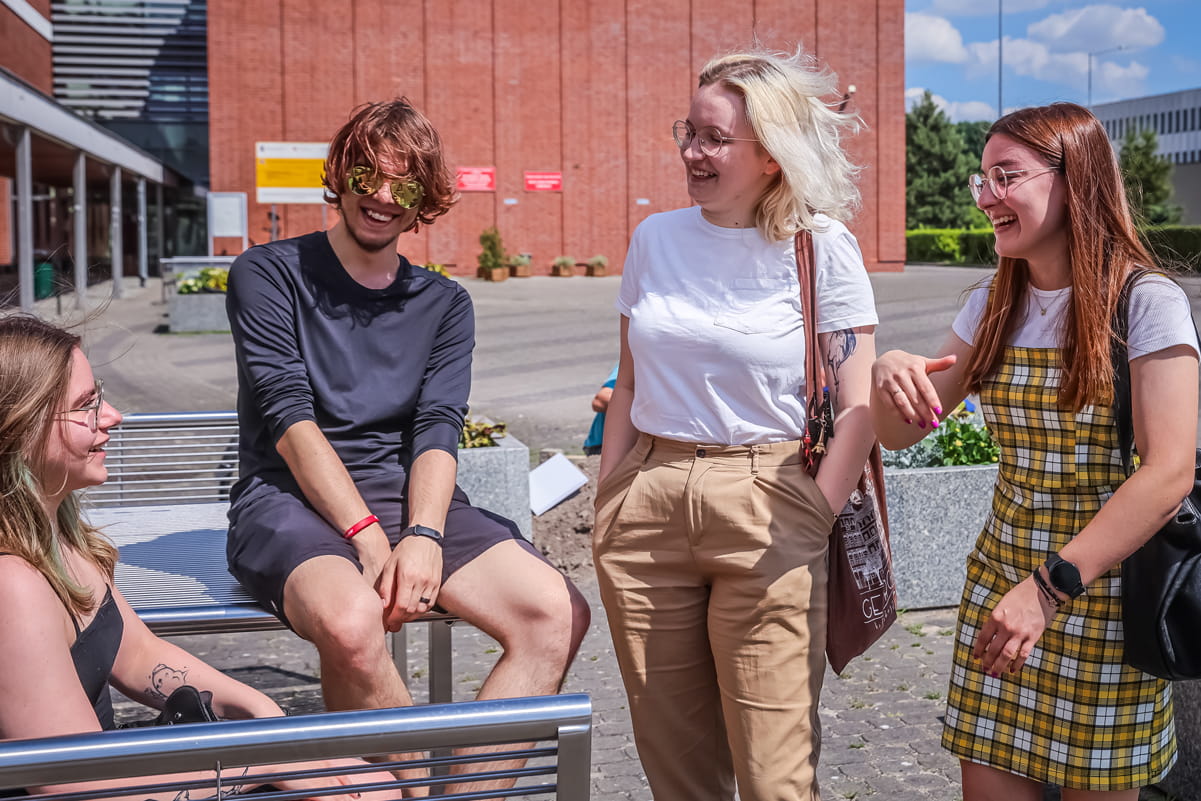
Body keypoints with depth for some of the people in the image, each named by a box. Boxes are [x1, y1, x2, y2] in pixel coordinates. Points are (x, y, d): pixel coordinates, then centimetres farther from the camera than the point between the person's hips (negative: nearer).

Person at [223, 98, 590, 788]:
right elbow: (289, 420, -8)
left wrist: (422, 536, -19)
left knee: (558, 614, -20)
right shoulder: (268, 275, 4)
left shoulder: (444, 304, 14)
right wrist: (367, 535, -20)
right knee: (353, 620, -37)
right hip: (292, 500, -4)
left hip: (409, 496, 4)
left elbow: (439, 432, 1)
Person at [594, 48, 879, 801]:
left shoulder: (822, 249, -4)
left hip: (765, 510, -4)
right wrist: (608, 505, 10)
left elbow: (859, 407, -5)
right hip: (648, 504, 4)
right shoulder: (656, 238, 9)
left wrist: (812, 522, -10)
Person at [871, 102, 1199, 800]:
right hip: (1001, 578, 5)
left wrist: (1049, 587, -27)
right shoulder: (993, 305, 7)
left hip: (1106, 591, -5)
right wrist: (890, 375, -16)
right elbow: (900, 432, 8)